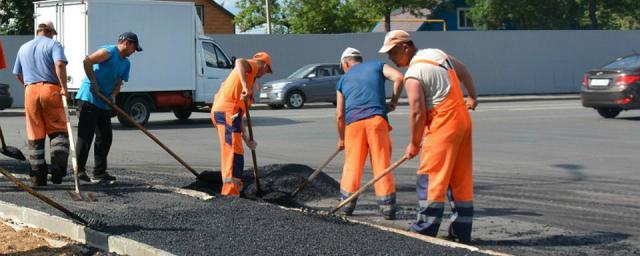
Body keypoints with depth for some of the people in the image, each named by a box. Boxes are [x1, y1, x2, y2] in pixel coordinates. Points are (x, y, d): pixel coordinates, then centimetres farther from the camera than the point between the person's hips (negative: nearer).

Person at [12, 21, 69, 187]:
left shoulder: (24, 48, 19)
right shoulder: (53, 45, 3)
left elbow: (18, 75, 24)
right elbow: (60, 64, -15)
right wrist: (64, 87, -16)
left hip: (30, 91, 4)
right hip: (51, 89, -4)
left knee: (35, 136, 7)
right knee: (58, 130, 4)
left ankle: (37, 177, 7)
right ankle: (58, 166, -14)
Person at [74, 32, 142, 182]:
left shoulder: (126, 63, 17)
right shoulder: (109, 52, -10)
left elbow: (118, 84, 12)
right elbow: (87, 61, -20)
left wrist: (113, 95, -9)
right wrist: (93, 83, -20)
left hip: (104, 103, 9)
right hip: (89, 98, -9)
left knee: (105, 137, 8)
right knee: (86, 135, -8)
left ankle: (100, 172, 14)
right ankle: (79, 170, -5)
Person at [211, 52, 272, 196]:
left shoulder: (249, 80, 31)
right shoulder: (253, 65, 5)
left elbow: (239, 114, 30)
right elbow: (239, 62, -22)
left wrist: (246, 138, 29)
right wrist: (245, 86, -32)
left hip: (218, 111, 10)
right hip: (228, 112, -10)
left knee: (229, 152, 22)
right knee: (234, 152, -13)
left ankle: (228, 190, 31)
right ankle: (231, 192, -20)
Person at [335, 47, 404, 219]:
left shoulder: (343, 79, 21)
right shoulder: (377, 66, 18)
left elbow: (339, 115, 17)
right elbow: (398, 77, -2)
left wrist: (341, 139, 28)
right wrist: (393, 101, 8)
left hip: (353, 122, 1)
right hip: (377, 119, -1)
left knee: (351, 165, 10)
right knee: (382, 163, 1)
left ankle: (346, 204, 12)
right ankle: (388, 208, 2)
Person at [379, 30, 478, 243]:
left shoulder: (413, 75, -13)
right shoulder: (437, 54, 13)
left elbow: (417, 113, -15)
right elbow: (463, 70, 28)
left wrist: (413, 144, -2)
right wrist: (472, 97, 43)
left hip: (443, 123, -9)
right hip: (463, 118, 9)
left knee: (430, 177, -6)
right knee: (461, 178, 11)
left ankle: (425, 230, -8)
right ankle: (461, 231, 14)